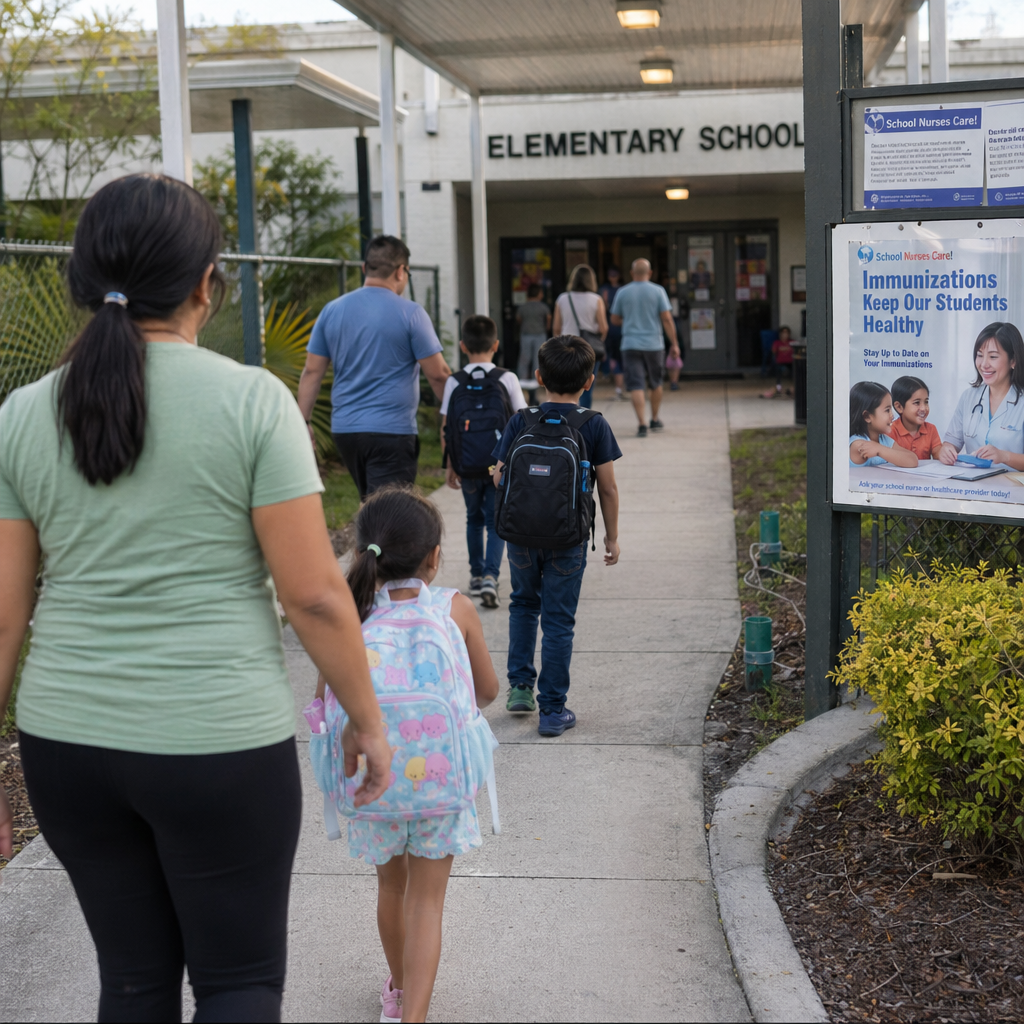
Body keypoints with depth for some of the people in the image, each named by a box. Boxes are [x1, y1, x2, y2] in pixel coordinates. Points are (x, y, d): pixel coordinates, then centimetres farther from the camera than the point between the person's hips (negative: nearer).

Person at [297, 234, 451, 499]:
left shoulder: (332, 311, 6)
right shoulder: (410, 314, -7)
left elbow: (312, 371, 5)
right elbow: (437, 374, -5)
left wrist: (303, 421, 10)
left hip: (344, 428, 6)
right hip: (391, 430, -5)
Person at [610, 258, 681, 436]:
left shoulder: (623, 292, 1)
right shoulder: (658, 291, -3)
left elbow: (614, 319, 10)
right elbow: (667, 319, -7)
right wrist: (674, 343, -2)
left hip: (630, 345, -1)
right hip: (653, 344, 1)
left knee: (635, 386, -5)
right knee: (655, 383, 19)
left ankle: (642, 424, -16)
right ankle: (655, 420, 30)